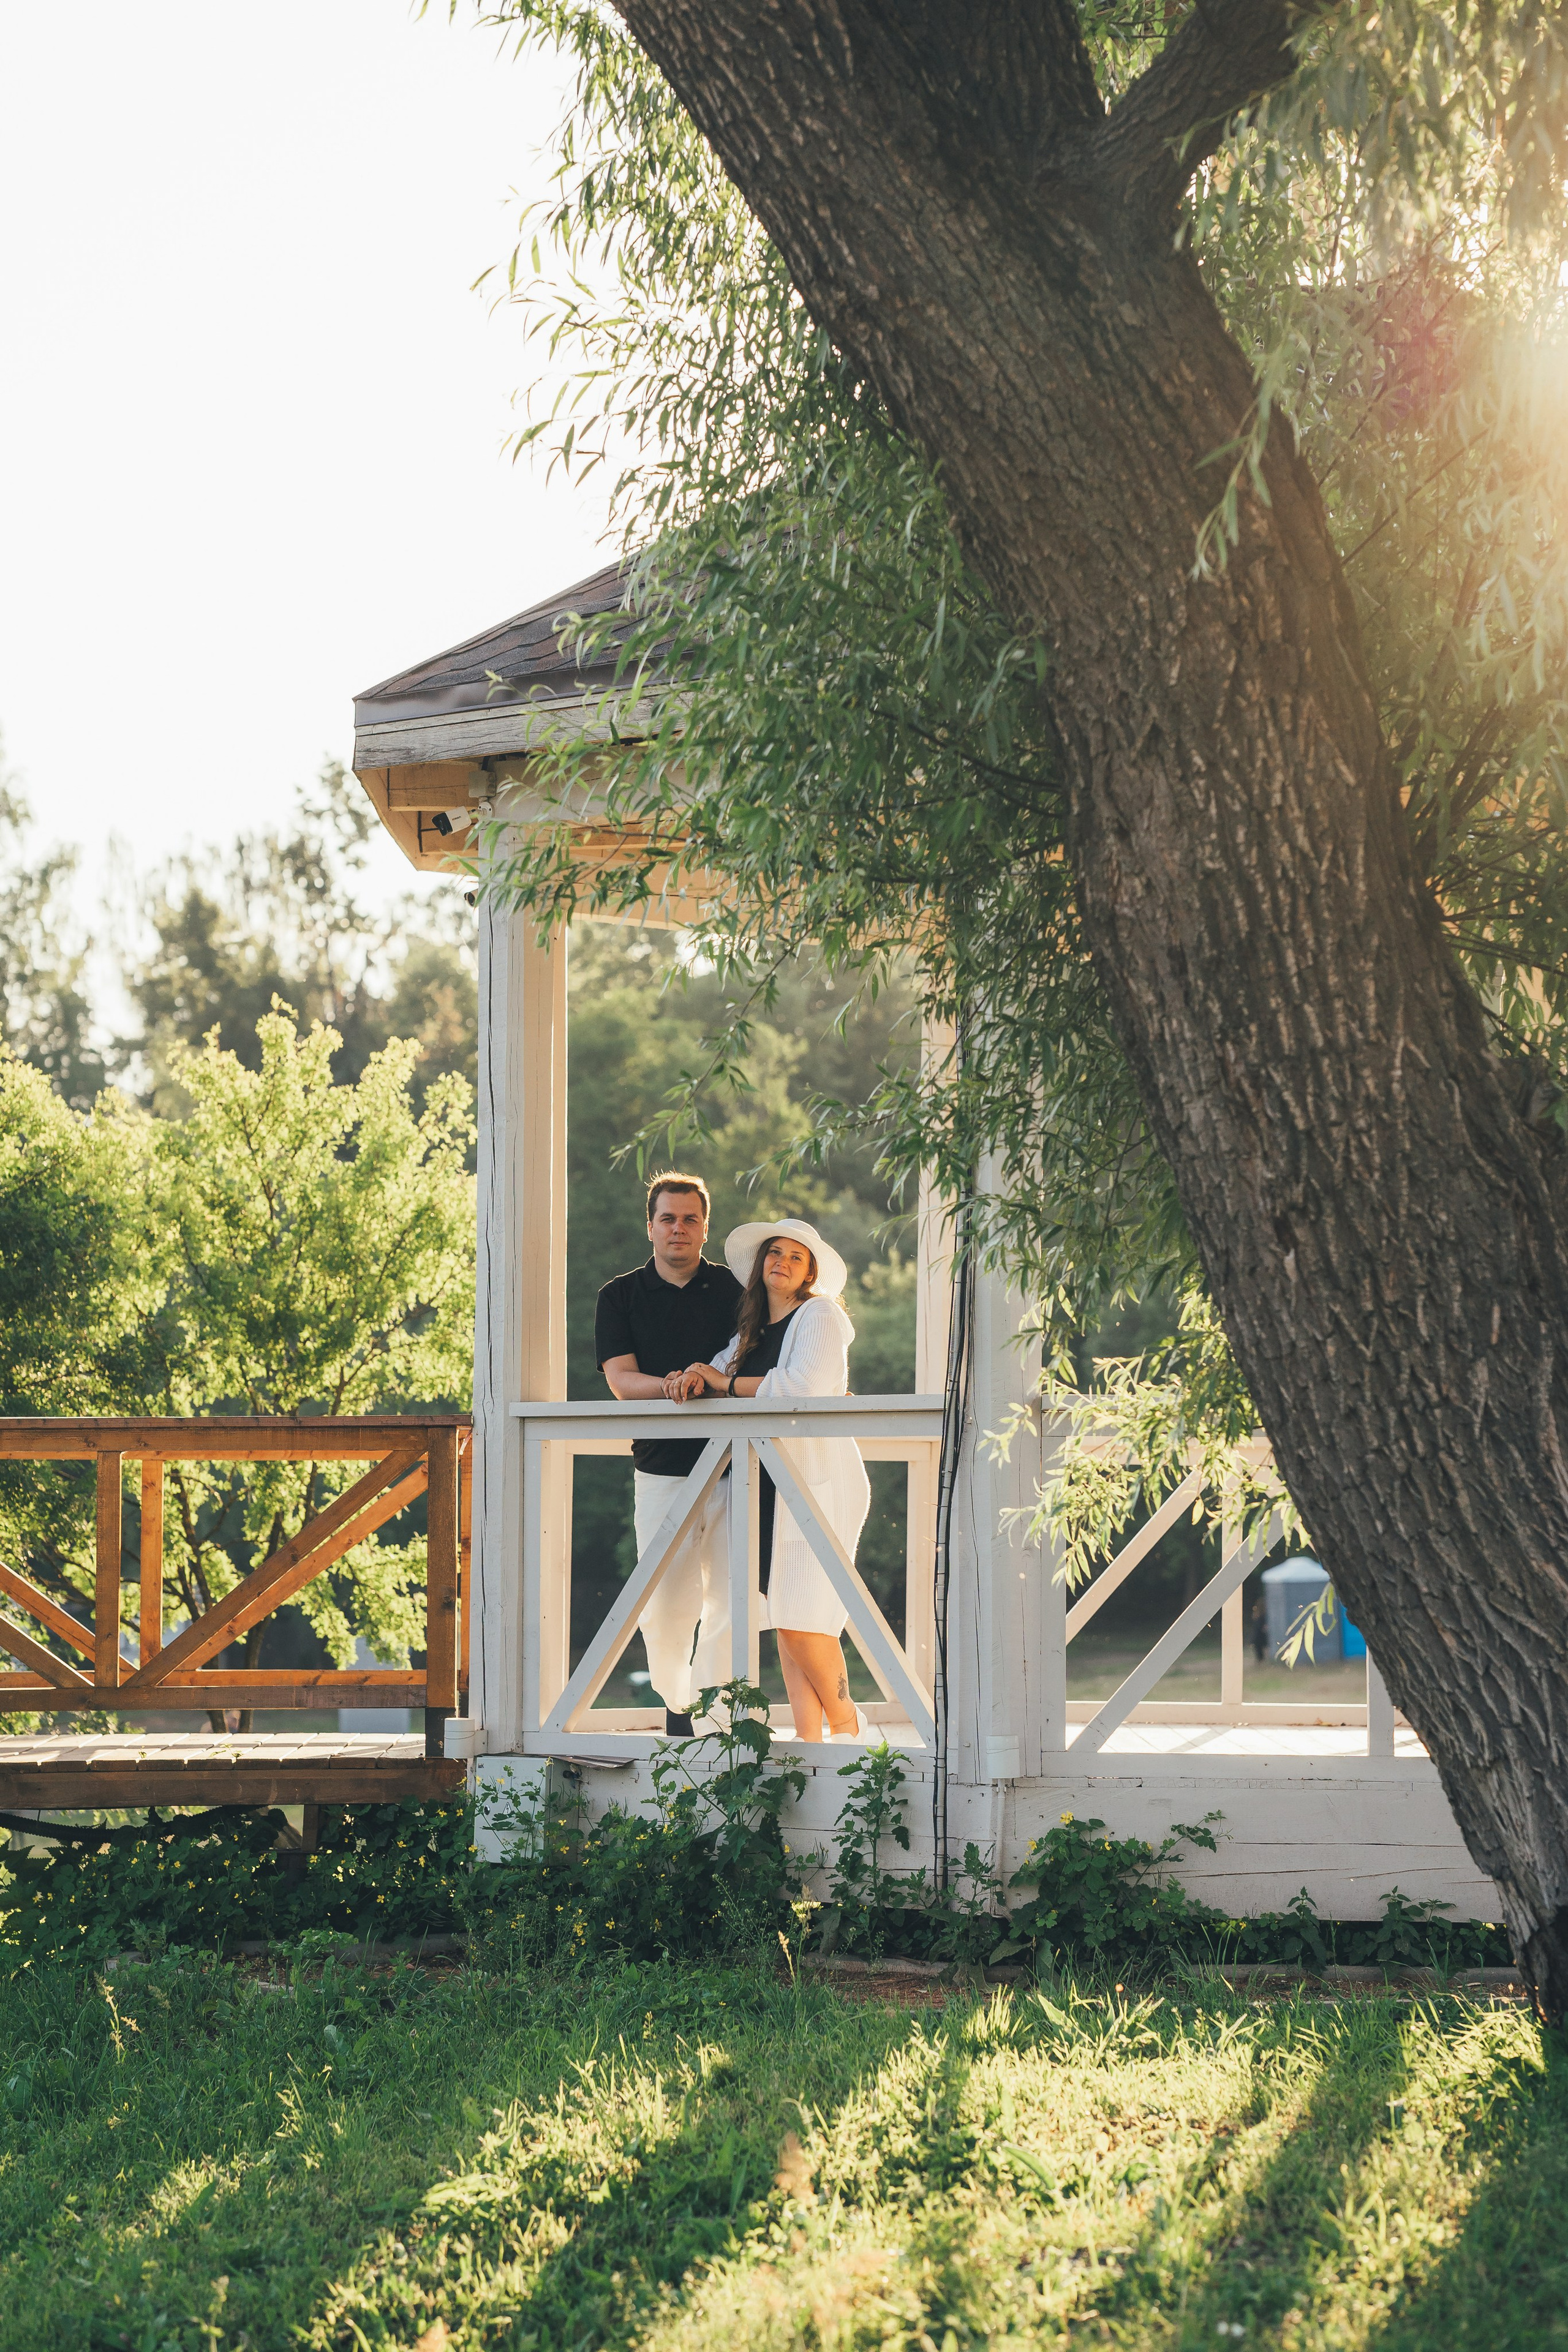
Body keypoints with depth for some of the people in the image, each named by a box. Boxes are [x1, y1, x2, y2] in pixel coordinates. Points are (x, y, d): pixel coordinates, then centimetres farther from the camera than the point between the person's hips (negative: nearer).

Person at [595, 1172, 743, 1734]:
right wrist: (670, 1385, -21)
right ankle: (675, 1709, 15)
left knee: (733, 1595, -8)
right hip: (662, 1467, 0)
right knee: (666, 1602, -2)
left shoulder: (733, 1289, 11)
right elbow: (621, 1379, -1)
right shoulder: (620, 1296, 10)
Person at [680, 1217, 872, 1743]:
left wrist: (725, 1383, -11)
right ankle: (808, 1736, 3)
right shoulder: (753, 1331, 19)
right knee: (784, 1619, 2)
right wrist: (695, 1379, 5)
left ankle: (844, 1720, 3)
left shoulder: (819, 1315, -3)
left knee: (802, 1614, -11)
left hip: (816, 1479, -7)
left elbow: (807, 1386, -18)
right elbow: (717, 1371, 31)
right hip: (767, 1486, 7)